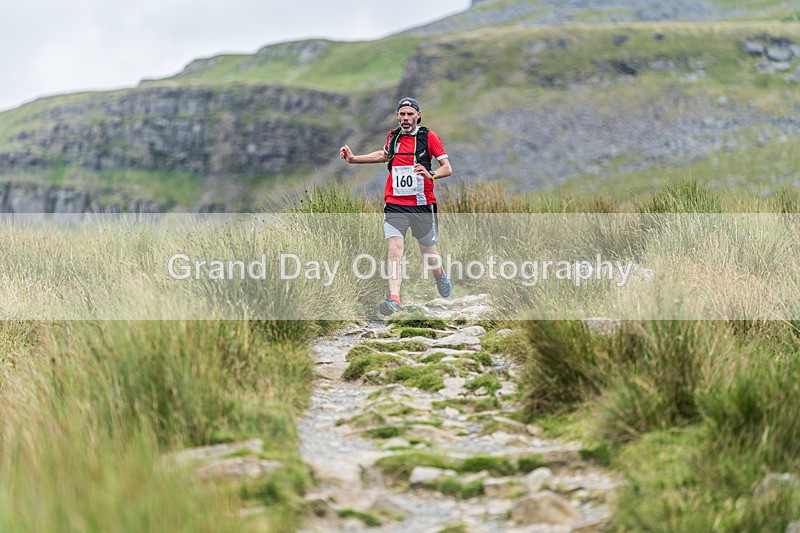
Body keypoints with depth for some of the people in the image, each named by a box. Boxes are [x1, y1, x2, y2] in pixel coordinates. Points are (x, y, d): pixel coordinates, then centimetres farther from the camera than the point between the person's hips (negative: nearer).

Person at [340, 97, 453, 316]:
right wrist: (354, 159, 28)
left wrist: (431, 174, -24)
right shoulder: (393, 136, 10)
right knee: (394, 250, -17)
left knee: (428, 252, 11)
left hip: (422, 205, -2)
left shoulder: (429, 137, -1)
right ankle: (394, 300, -26)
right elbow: (384, 155, 33)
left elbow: (447, 168, -3)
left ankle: (439, 275, 46)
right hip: (395, 205, 2)